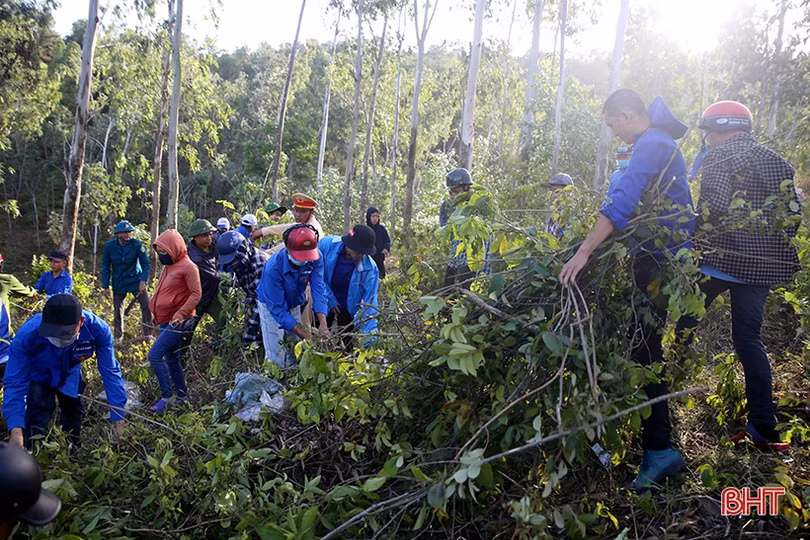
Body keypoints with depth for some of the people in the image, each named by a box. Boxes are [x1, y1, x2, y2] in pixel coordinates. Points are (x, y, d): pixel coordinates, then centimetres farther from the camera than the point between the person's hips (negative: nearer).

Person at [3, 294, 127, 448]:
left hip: (71, 376, 3)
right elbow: (15, 383, -37)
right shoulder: (26, 336, -42)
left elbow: (110, 372, -30)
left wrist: (118, 419, -32)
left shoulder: (97, 329, -39)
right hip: (38, 377, -2)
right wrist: (16, 431, -48)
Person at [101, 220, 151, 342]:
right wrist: (105, 287, -2)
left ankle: (147, 334, -1)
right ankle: (118, 337, 24)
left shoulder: (136, 244, -13)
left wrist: (143, 281, -20)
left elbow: (146, 264, -8)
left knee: (146, 305, -13)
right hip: (119, 284, 1)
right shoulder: (109, 246, -9)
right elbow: (105, 268, 1)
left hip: (135, 281, -1)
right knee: (118, 310, 8)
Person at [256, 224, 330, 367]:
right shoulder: (273, 268, -38)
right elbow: (278, 308, -34)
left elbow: (318, 289, -28)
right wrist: (306, 336, -38)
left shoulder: (315, 258, -28)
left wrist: (323, 323, -43)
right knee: (276, 355, -4)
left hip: (295, 304, 4)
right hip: (271, 306, -4)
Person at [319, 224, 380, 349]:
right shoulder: (327, 244, -24)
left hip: (349, 308, -1)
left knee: (347, 344, 9)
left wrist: (370, 334, -30)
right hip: (324, 303, 1)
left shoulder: (370, 268, -26)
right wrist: (329, 298, -14)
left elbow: (369, 301, -24)